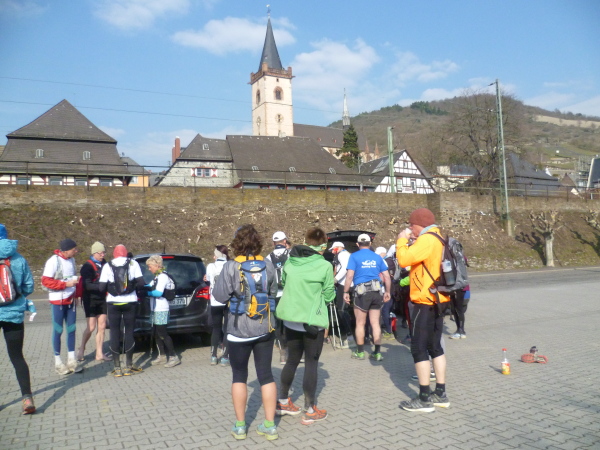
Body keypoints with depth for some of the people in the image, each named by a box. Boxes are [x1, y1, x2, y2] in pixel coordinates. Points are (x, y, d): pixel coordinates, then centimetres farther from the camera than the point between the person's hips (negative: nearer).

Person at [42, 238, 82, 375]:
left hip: (70, 299, 6)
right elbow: (45, 281, -17)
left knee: (71, 329, 9)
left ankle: (72, 360, 18)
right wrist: (66, 284, -21)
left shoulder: (71, 259, 7)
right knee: (58, 330, 2)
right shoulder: (53, 261, -14)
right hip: (58, 300, -6)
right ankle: (58, 362, 13)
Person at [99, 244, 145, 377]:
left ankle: (117, 368, 7)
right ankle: (129, 366, 11)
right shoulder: (133, 263, 0)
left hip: (113, 303, 0)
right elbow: (141, 283, -6)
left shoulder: (107, 266, 0)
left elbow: (102, 288, -4)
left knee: (114, 333, 6)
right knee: (129, 332, 9)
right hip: (130, 302, 0)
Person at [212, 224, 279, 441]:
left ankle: (239, 426, 20)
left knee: (239, 376, 12)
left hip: (239, 329, -3)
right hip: (265, 327, 3)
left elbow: (220, 296, -10)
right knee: (266, 374, 11)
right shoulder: (268, 265, -1)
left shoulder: (231, 267, -13)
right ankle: (270, 425, 17)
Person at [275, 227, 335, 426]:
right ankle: (310, 411, 13)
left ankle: (283, 402, 31)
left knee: (292, 360, 19)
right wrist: (331, 284, 14)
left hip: (290, 318, 5)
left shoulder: (289, 262, 1)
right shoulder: (324, 266, -12)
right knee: (311, 363, 6)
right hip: (312, 321, -5)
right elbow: (329, 296, -4)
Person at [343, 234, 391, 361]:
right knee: (375, 323, 8)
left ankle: (360, 352, 14)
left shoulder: (354, 256, -1)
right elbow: (386, 276, 8)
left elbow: (350, 275, -9)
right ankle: (377, 352, 10)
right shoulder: (377, 257, 9)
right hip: (376, 291, 3)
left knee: (360, 323, 7)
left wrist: (346, 292, -4)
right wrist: (387, 292, 17)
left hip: (362, 291, -3)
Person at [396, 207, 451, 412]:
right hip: (437, 300, 10)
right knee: (435, 346, 14)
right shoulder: (437, 239, 14)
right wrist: (410, 241, 10)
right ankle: (441, 394, 21)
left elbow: (404, 259, -25)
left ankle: (424, 399, 3)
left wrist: (402, 240, -9)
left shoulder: (427, 239, -18)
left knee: (419, 348, -3)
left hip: (426, 301, -10)